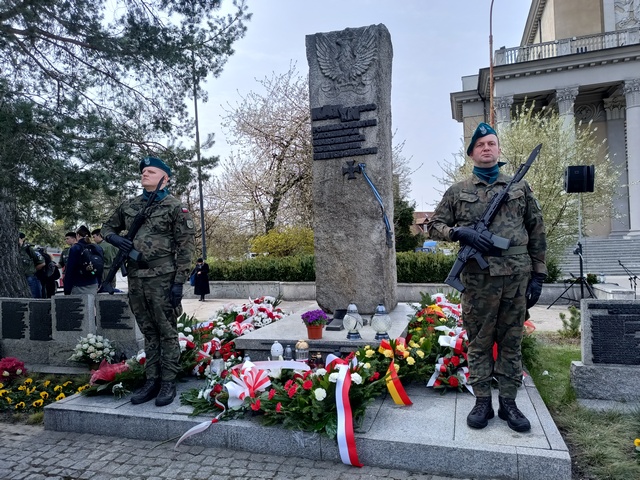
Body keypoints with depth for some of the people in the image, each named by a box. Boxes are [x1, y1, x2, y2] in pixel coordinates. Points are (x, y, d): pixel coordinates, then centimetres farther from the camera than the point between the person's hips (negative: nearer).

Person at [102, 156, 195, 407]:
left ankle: (168, 382, 12)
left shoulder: (175, 207, -4)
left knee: (167, 331, 2)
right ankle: (151, 380, 23)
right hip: (136, 277, 6)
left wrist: (179, 281, -14)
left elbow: (186, 246, -8)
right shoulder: (129, 205, 14)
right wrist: (115, 238, 2)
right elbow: (107, 227, 27)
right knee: (148, 332, 13)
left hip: (162, 277, -6)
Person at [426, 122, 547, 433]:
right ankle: (482, 402, 19)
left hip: (517, 276, 1)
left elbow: (537, 232, 10)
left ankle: (508, 402, 23)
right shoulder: (457, 192, 7)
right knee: (479, 342, 7)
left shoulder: (520, 187, 11)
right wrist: (462, 233, -12)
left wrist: (538, 274, 5)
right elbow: (433, 226, 6)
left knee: (511, 342, 10)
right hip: (478, 279, -1)